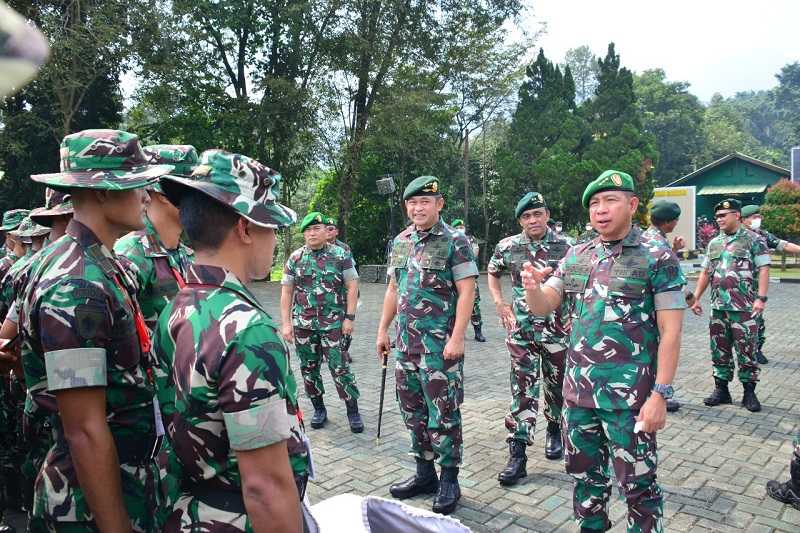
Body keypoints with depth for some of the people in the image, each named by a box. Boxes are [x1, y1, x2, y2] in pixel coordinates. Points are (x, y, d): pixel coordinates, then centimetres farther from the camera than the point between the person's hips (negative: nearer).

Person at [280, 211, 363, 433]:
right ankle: (319, 409, 26)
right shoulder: (295, 258, 5)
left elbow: (352, 287, -2)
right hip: (303, 324, 3)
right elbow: (286, 292, 6)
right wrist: (286, 323, 0)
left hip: (334, 323, -3)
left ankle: (353, 411, 10)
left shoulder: (341, 255, -1)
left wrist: (350, 317, -8)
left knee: (340, 367, -3)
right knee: (309, 368, 10)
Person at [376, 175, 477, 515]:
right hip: (405, 342, 7)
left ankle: (449, 480, 18)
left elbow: (466, 292, -12)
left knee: (443, 413, 2)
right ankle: (424, 473, 30)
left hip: (440, 343, -7)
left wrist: (457, 337, -19)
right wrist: (383, 330, 14)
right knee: (412, 410, 15)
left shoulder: (455, 241, -8)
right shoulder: (399, 242, 11)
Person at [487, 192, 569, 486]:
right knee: (523, 390, -1)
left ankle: (555, 431, 41)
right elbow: (492, 273, 18)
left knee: (557, 384, 15)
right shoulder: (507, 247, 0)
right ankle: (517, 454, 3)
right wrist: (499, 302, 6)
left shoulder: (566, 247, -5)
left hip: (557, 327, 0)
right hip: (521, 329, 0)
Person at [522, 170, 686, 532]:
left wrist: (660, 394, -15)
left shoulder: (658, 257, -8)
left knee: (637, 484, 9)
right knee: (584, 475, 19)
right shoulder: (575, 255, 6)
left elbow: (670, 331, -10)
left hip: (629, 396, -5)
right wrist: (532, 287, -20)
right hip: (578, 390, 5)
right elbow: (543, 307, 3)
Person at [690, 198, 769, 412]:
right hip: (718, 307, 5)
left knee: (747, 350, 2)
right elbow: (705, 273, 18)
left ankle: (749, 392, 14)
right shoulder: (714, 243, 14)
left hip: (744, 307, -5)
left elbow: (763, 269, -9)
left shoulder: (753, 240, -2)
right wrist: (696, 298, 14)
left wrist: (761, 298, -19)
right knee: (719, 350, 10)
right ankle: (721, 389, 20)